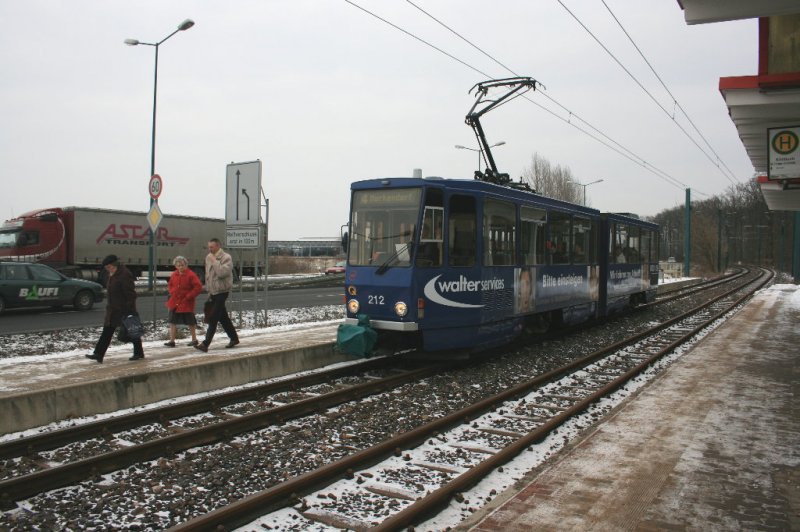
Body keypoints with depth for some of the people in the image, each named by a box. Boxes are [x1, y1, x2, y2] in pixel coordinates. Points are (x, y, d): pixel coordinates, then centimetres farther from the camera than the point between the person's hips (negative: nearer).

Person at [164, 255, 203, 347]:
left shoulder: (191, 275, -14)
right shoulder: (174, 274, 5)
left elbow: (198, 287, -18)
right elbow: (170, 285, 22)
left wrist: (188, 296, -16)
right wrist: (172, 292, 4)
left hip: (186, 303, -5)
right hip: (175, 303, 5)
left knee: (191, 322, 8)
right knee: (172, 322, 3)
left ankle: (194, 340, 22)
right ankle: (172, 341, 9)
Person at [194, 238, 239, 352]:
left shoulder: (226, 258, -13)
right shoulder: (208, 257, 11)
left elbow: (222, 273, -29)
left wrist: (214, 261, -22)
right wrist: (209, 290, 20)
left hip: (221, 291, -8)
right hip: (213, 292, 8)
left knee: (213, 318, -11)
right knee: (223, 317, 14)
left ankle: (205, 344, -12)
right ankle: (234, 338, 27)